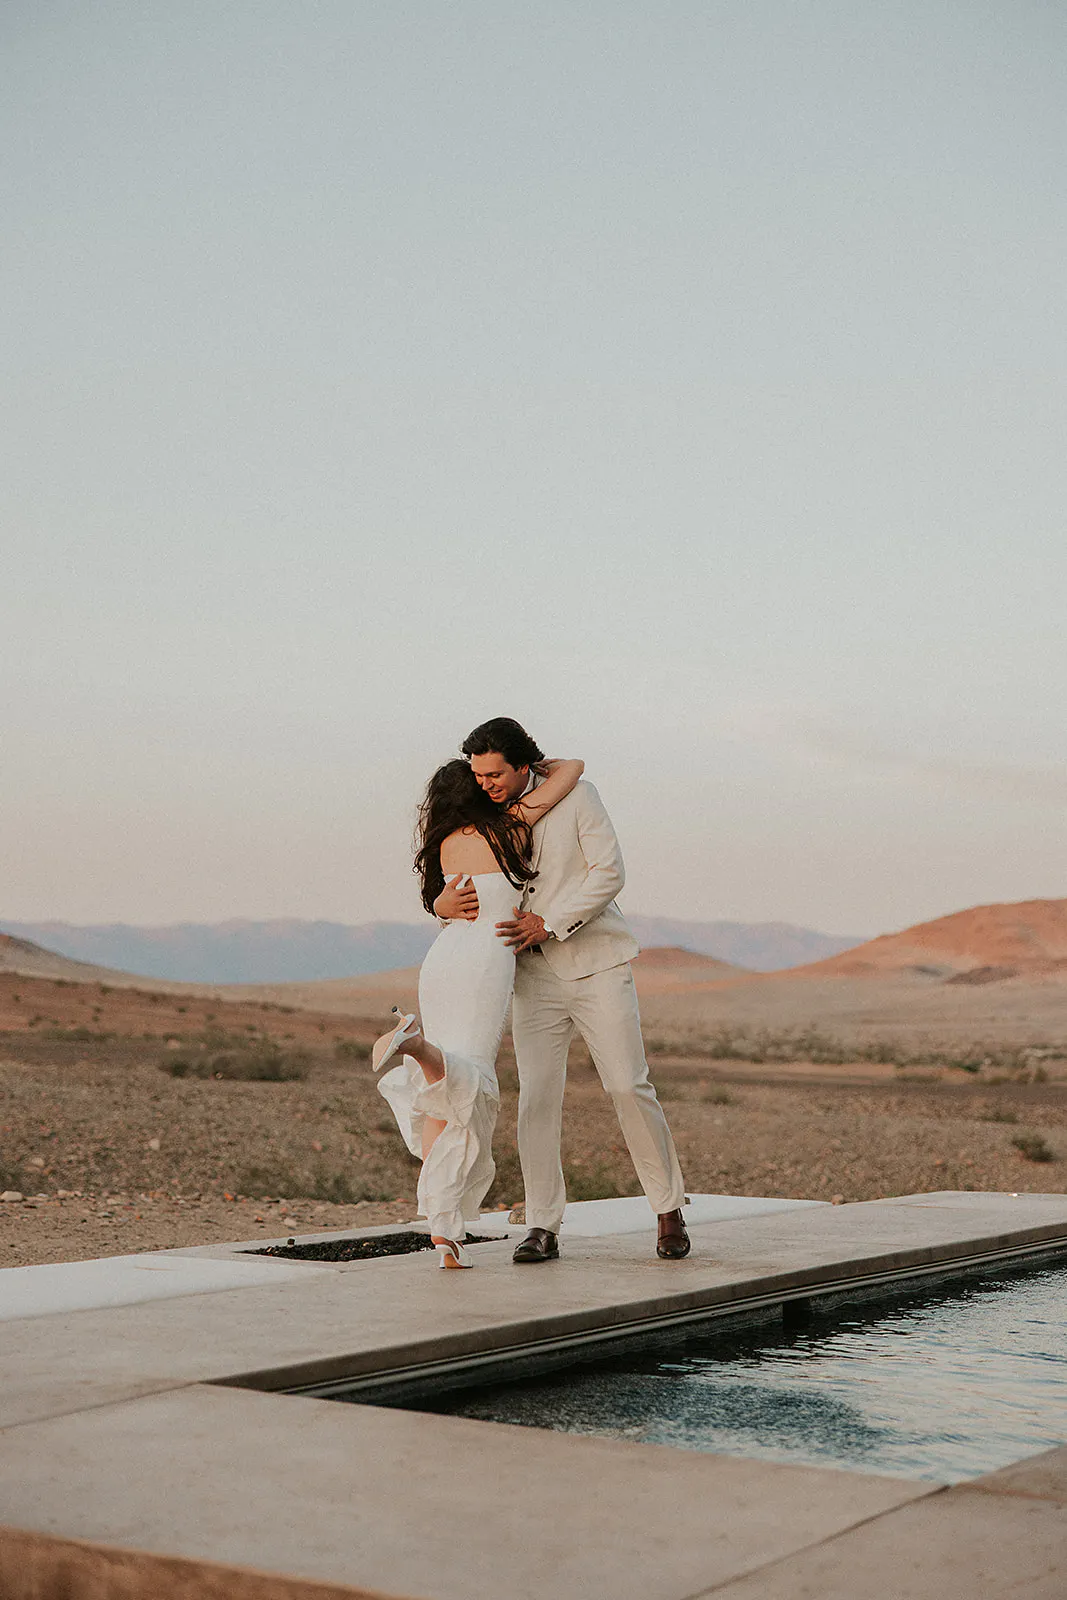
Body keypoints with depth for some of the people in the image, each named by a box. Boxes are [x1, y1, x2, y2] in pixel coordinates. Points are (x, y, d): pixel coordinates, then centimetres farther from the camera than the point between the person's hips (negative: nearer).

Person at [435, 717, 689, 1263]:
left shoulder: (575, 796, -6)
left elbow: (609, 872, -12)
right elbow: (458, 888, 7)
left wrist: (549, 923, -21)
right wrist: (445, 904, -19)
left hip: (596, 963, -3)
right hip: (534, 975, 3)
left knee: (628, 1086, -5)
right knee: (537, 1097, -6)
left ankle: (669, 1212, 8)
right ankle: (543, 1228, -1)